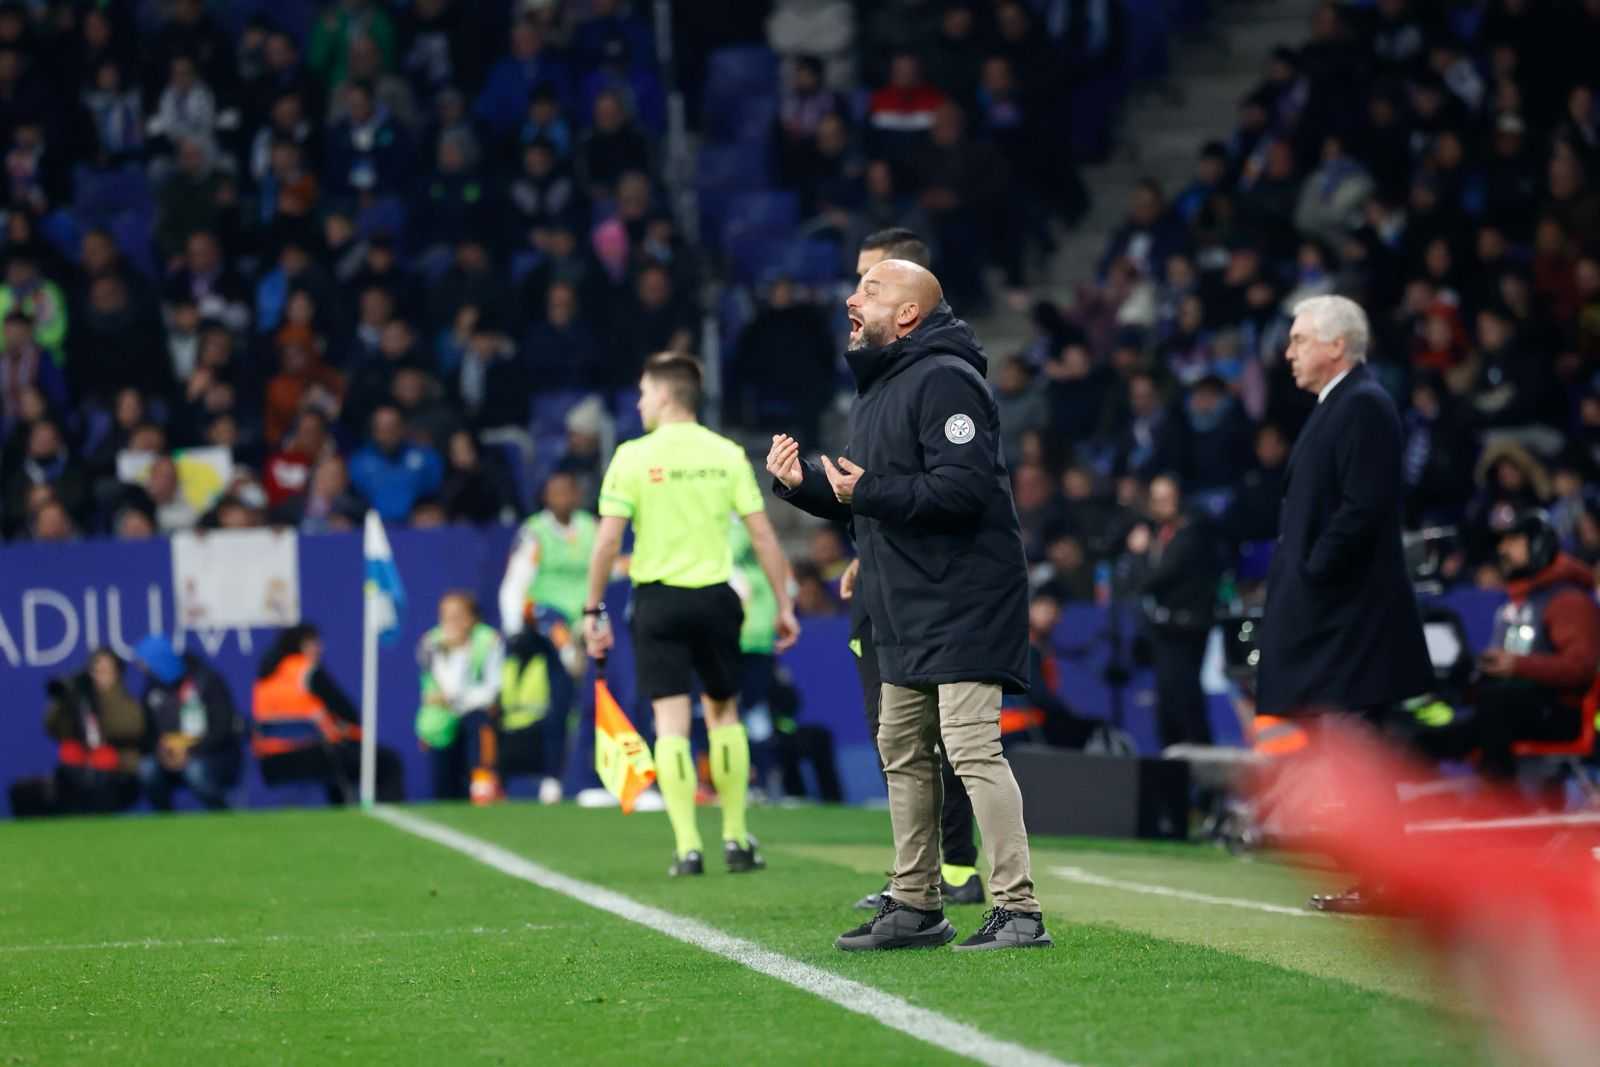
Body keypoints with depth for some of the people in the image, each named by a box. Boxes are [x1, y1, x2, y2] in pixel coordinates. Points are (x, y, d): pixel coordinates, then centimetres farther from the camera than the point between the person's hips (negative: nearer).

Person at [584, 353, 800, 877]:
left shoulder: (633, 456, -4)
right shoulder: (728, 455, 2)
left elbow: (608, 539, -7)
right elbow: (763, 534, 0)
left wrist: (594, 608, 1)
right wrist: (784, 605, 6)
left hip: (658, 598, -2)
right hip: (715, 597, 2)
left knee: (671, 721, -1)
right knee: (724, 713, 17)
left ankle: (688, 847, -6)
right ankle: (735, 839, 16)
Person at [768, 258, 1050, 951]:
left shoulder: (944, 380, -15)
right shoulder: (878, 387, 18)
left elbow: (962, 488, -26)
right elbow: (866, 502, 23)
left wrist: (868, 492, -23)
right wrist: (804, 483, 7)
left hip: (963, 603, -11)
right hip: (906, 611, 11)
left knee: (972, 750, -13)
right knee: (903, 753, 14)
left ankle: (1018, 910, -12)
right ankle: (915, 906, 23)